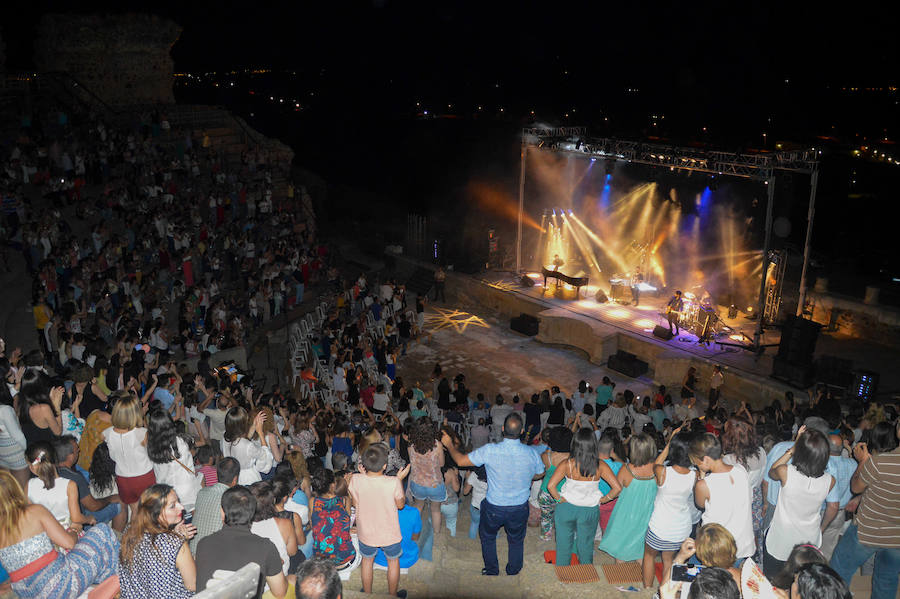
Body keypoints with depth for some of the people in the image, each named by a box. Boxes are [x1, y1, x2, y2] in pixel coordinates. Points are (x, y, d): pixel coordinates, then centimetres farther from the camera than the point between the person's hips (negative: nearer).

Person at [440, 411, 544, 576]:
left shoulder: (490, 450, -26)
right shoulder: (531, 453, -18)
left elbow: (461, 461, -15)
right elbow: (540, 474, 2)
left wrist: (449, 444, 2)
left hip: (494, 508, -1)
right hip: (520, 509, 1)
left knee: (488, 537, 28)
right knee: (516, 541, 27)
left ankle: (492, 571, 43)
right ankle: (513, 572, 45)